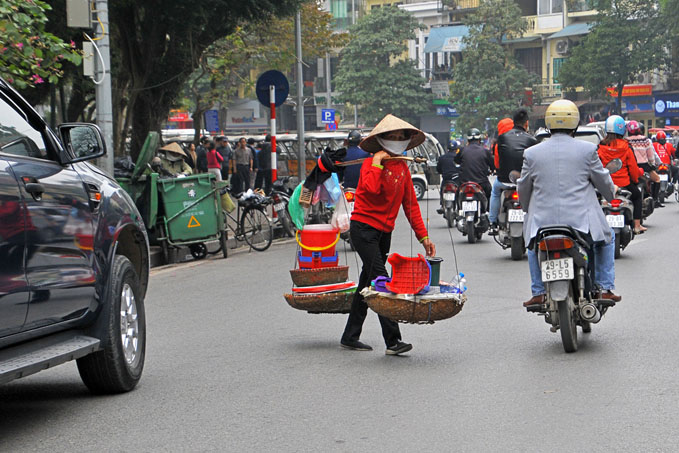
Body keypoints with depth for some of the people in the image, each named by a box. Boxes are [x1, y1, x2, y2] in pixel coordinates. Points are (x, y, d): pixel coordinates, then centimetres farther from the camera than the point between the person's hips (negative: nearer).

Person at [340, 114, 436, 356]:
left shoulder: (402, 167, 11)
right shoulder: (371, 164, -10)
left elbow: (410, 204, 13)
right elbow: (371, 188, -32)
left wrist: (423, 236, 8)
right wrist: (377, 162, -20)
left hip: (385, 231, 8)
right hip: (364, 227, -8)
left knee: (368, 283, 12)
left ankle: (350, 337, 21)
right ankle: (392, 341, -17)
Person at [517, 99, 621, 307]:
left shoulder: (532, 153, 2)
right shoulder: (587, 150, -2)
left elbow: (523, 190, 11)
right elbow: (604, 183, 8)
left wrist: (529, 212, 30)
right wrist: (611, 193, 32)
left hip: (543, 221, 1)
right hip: (582, 220, -1)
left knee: (532, 243, 32)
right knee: (607, 237, 27)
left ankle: (538, 292, 21)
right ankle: (605, 288, 19)